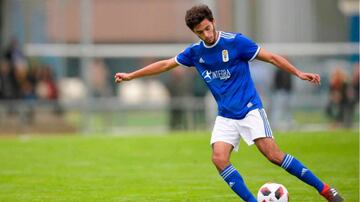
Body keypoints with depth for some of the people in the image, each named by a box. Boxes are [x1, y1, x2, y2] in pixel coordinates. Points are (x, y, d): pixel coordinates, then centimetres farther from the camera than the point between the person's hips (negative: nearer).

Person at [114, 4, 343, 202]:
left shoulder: (236, 42, -10)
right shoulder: (195, 52, 4)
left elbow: (271, 57, -7)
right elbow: (165, 64, 16)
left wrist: (298, 73, -17)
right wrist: (131, 75, 19)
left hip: (250, 109, -5)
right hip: (225, 116, 5)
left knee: (273, 154, -18)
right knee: (219, 159, -16)